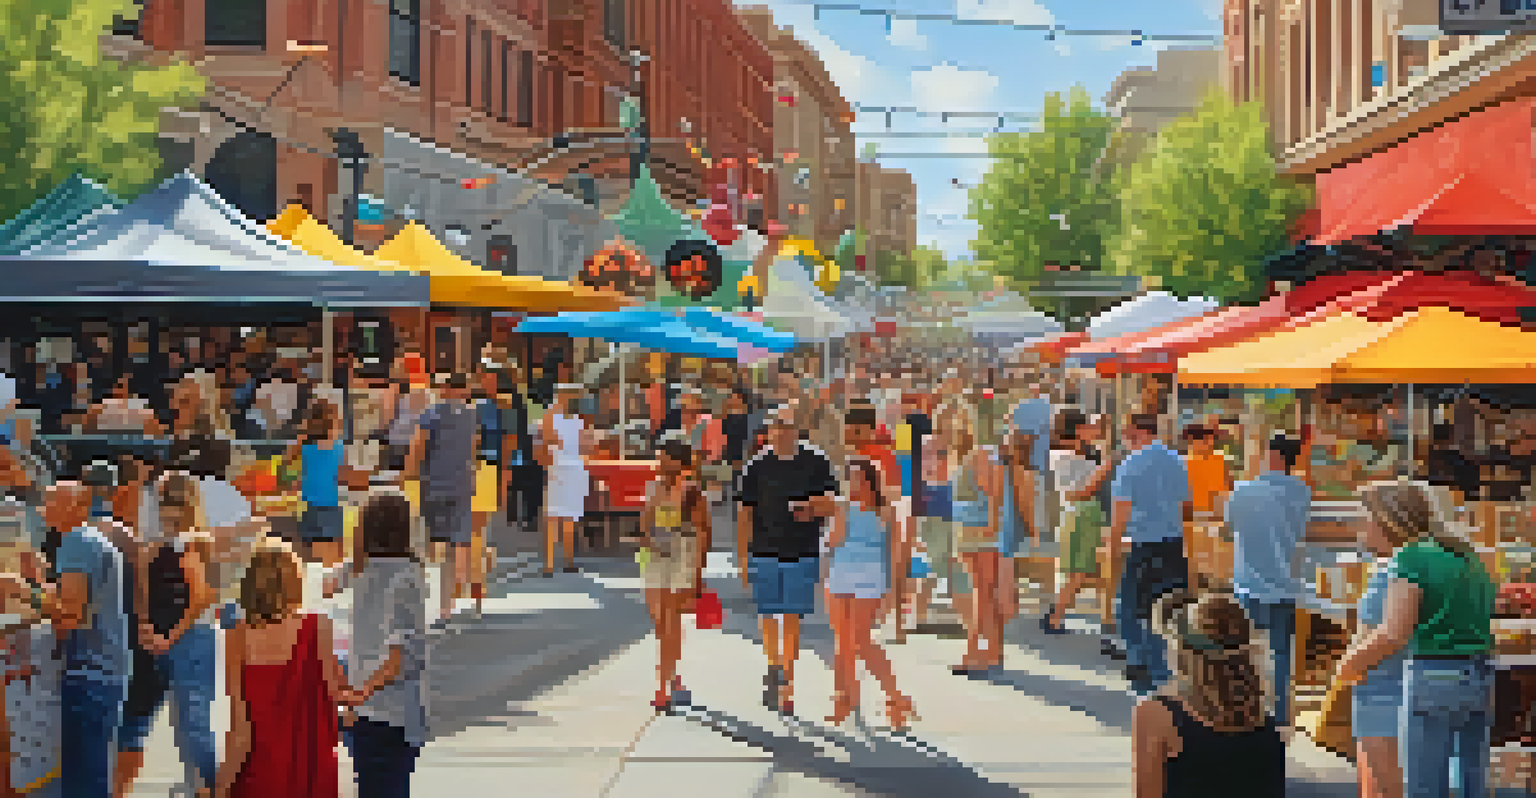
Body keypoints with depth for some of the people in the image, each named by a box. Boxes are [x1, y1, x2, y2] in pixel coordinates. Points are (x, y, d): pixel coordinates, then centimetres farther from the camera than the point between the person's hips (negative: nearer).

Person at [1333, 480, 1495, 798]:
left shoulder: (1411, 559, -9)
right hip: (1481, 680, 8)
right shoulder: (1466, 556, 16)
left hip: (1433, 680, -8)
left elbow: (1392, 635, -18)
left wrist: (1350, 662, -3)